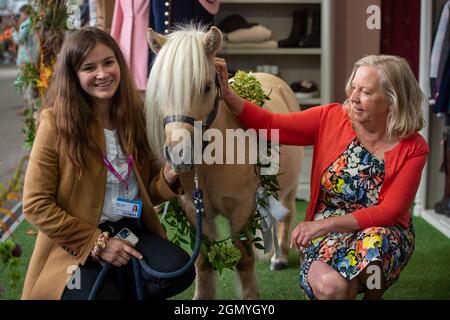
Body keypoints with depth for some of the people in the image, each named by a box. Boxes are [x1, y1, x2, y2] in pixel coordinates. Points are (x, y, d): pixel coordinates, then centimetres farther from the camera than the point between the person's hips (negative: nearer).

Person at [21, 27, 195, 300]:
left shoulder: (135, 115, 4)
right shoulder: (57, 123, -10)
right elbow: (36, 204, -9)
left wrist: (169, 178, -12)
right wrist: (97, 242, -14)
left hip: (133, 231, 4)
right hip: (77, 245, -4)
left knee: (180, 271, -22)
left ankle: (121, 287, 4)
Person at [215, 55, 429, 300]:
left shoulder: (413, 148, -10)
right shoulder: (331, 118, -6)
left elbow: (390, 212, -15)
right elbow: (270, 125, -10)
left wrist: (324, 224, -22)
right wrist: (227, 94, -24)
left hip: (382, 232, 1)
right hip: (323, 233, 0)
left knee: (375, 242, -36)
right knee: (330, 286, -32)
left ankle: (373, 295, -3)